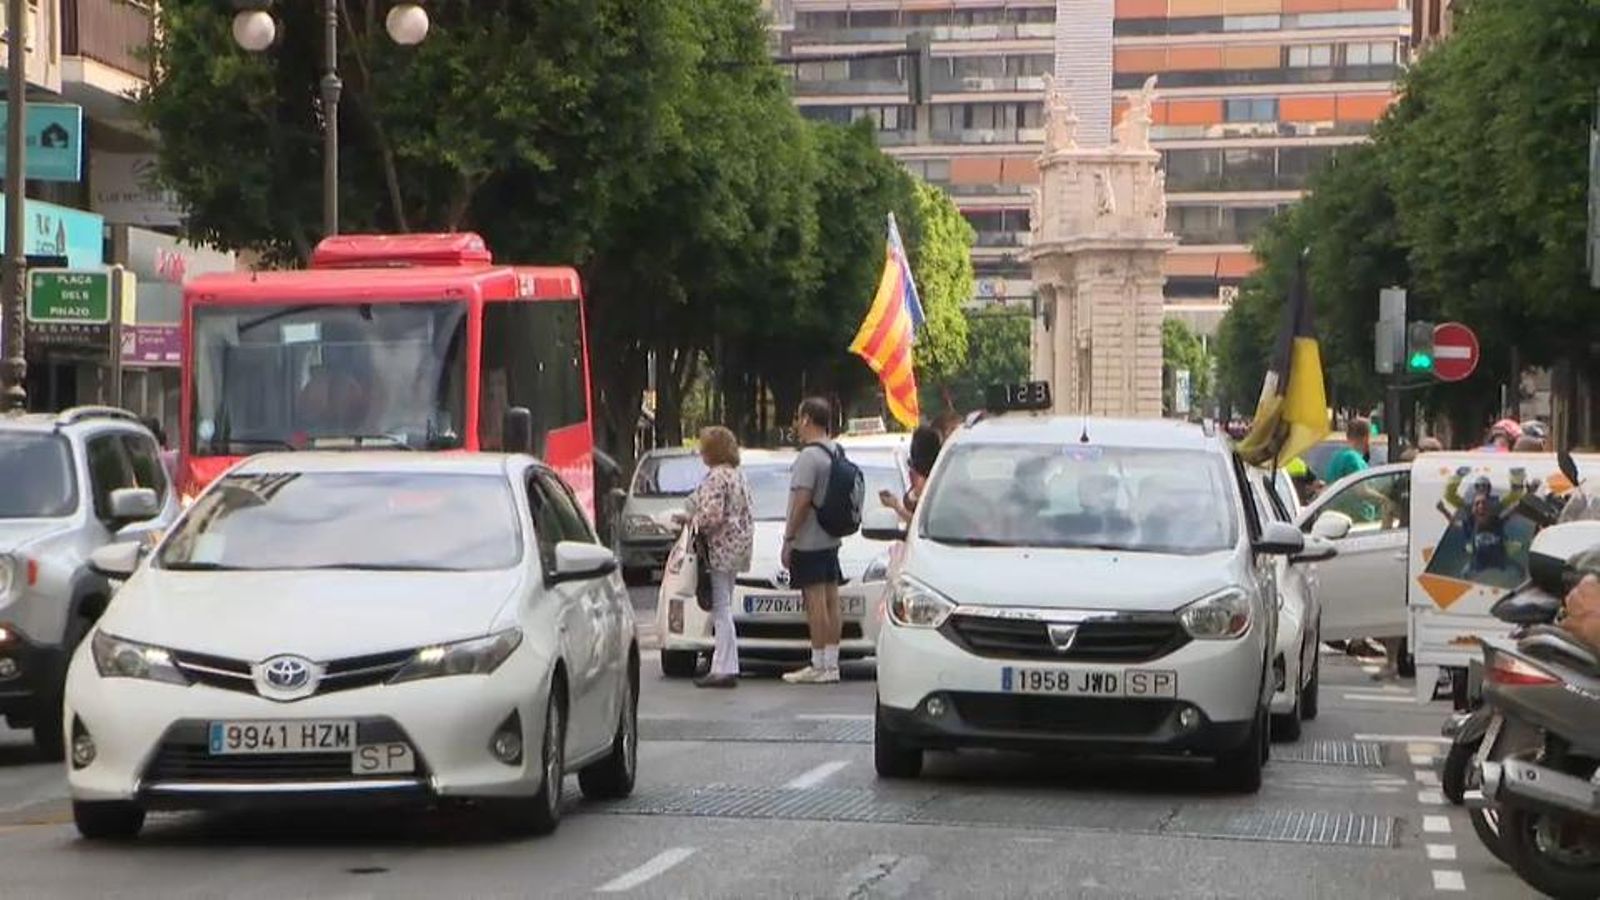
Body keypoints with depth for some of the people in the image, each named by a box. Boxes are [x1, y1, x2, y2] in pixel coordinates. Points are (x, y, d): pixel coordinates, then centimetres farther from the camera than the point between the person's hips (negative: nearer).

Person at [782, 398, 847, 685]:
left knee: (816, 601, -7)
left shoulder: (809, 456, -16)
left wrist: (789, 538, -15)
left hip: (809, 542, -9)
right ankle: (831, 664, 11)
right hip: (831, 540, 9)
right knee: (831, 600, 8)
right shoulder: (836, 453, 13)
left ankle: (818, 666, -7)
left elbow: (802, 500, -21)